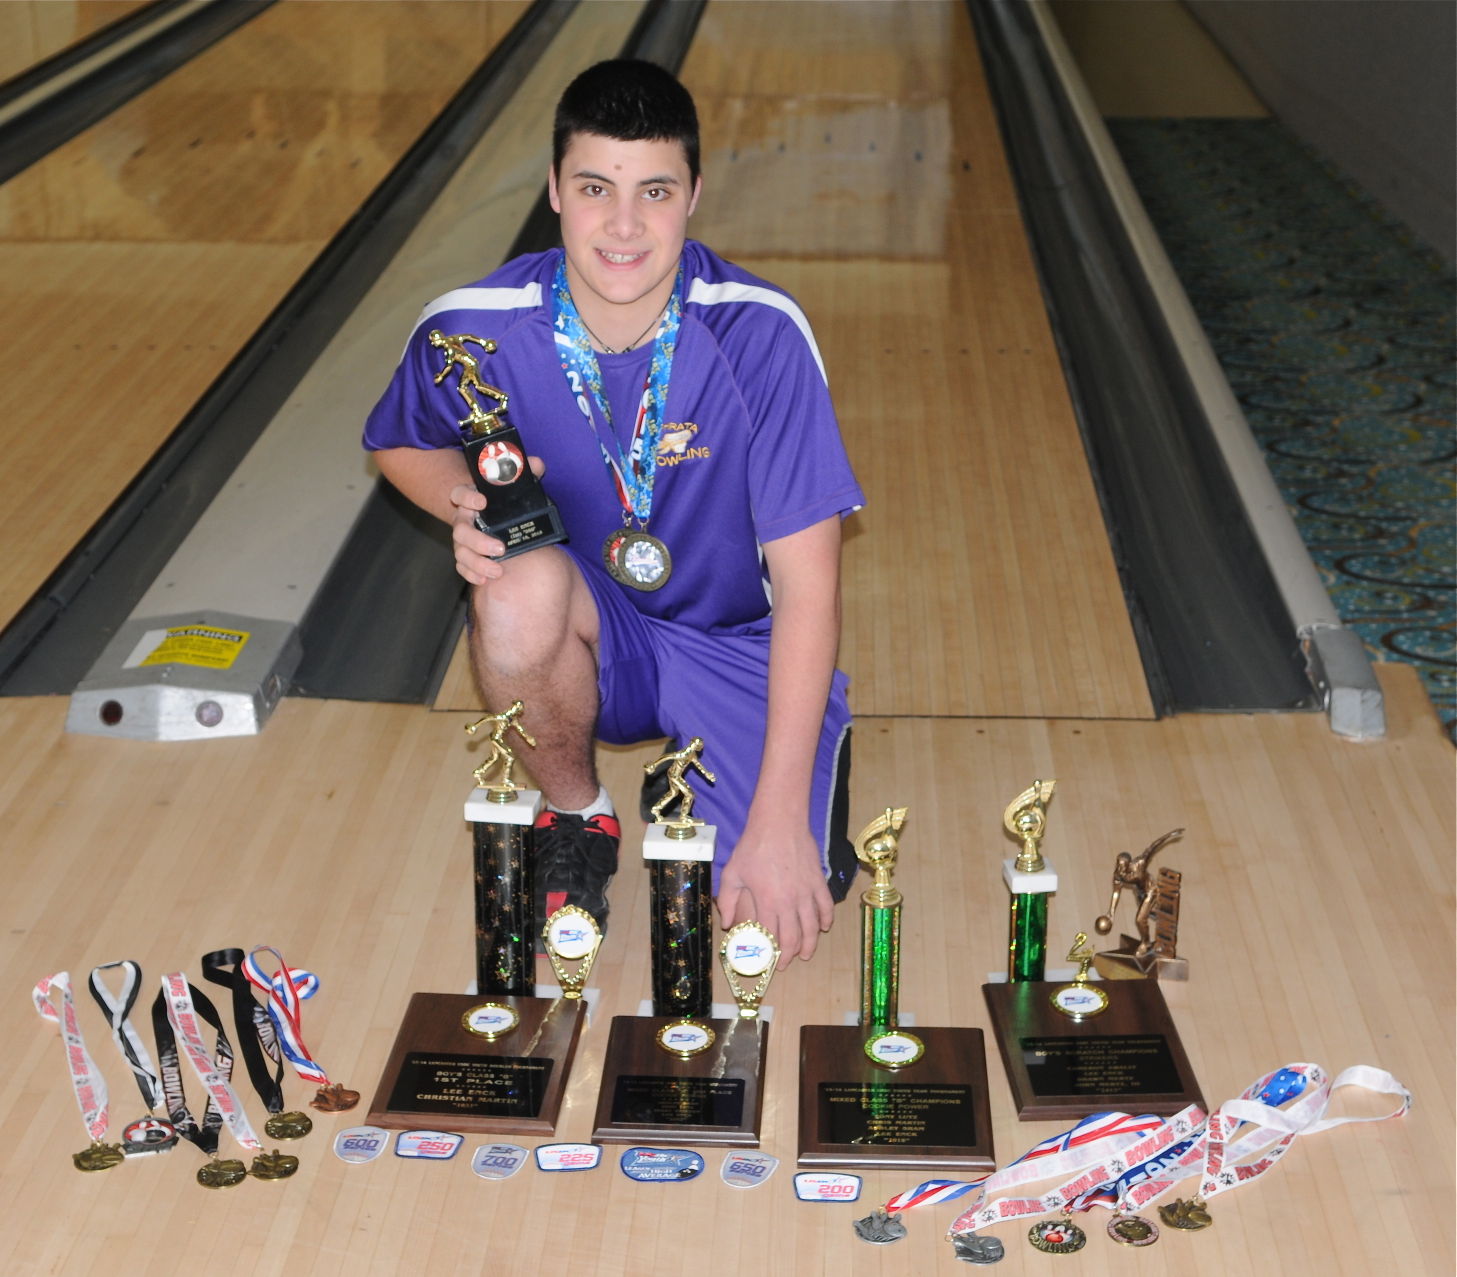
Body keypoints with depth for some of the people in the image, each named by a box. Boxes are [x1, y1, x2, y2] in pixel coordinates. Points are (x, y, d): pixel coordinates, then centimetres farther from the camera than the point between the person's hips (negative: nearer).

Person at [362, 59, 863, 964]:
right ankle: (575, 821, -4)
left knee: (781, 913, -21)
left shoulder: (761, 334, -24)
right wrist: (466, 506, -20)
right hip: (589, 634, 2)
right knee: (524, 587, -35)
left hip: (738, 646, -1)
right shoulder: (473, 330, -18)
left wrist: (779, 820, -26)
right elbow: (404, 446, 6)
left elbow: (807, 584, -22)